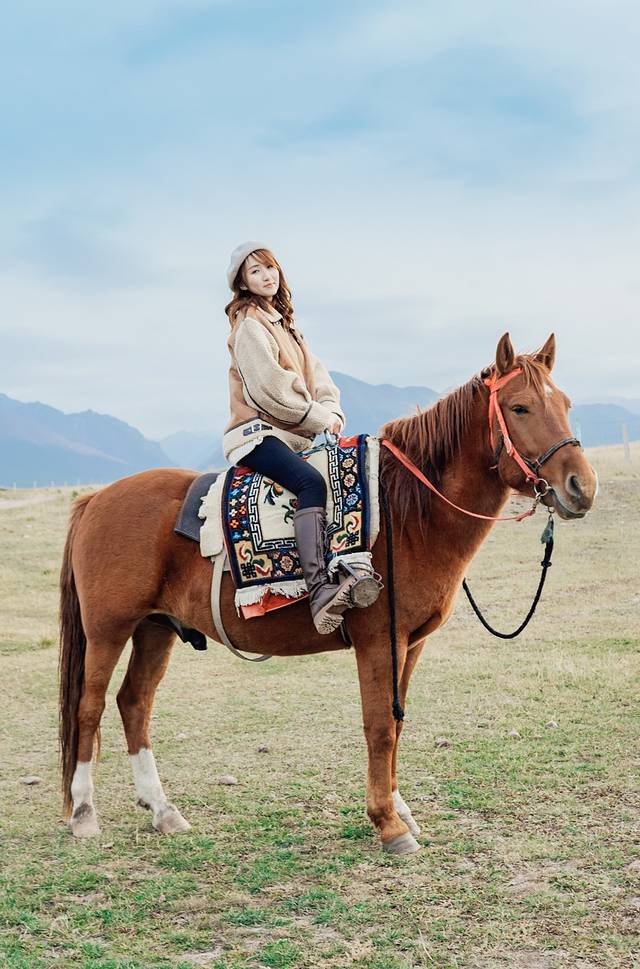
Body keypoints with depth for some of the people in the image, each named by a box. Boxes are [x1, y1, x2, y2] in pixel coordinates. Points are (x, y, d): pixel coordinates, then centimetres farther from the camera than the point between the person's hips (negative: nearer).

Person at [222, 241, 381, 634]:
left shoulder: (285, 323, 24)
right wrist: (320, 418, -6)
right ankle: (321, 590, -45)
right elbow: (269, 388, -12)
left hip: (299, 434, 9)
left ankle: (352, 566, -31)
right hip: (257, 433, -9)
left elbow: (318, 377, 19)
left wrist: (332, 411, -1)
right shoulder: (250, 324, -2)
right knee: (312, 482, -34)